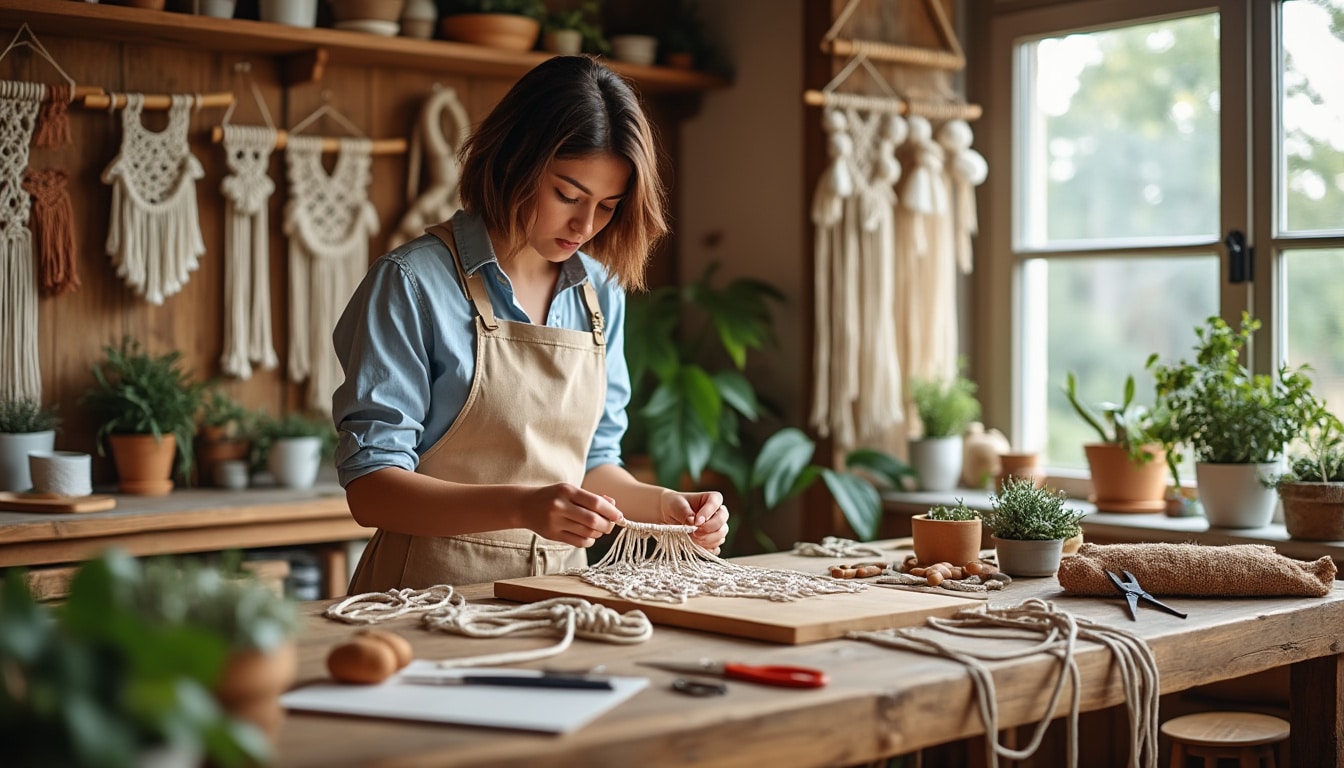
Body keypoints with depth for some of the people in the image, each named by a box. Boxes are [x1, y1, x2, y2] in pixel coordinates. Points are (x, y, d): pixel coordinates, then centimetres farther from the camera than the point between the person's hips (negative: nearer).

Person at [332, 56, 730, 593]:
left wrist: (663, 506, -1)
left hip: (557, 588, 6)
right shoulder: (413, 283, -8)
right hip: (436, 589, -6)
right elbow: (370, 488, -13)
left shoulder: (601, 291, 9)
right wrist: (521, 507, -27)